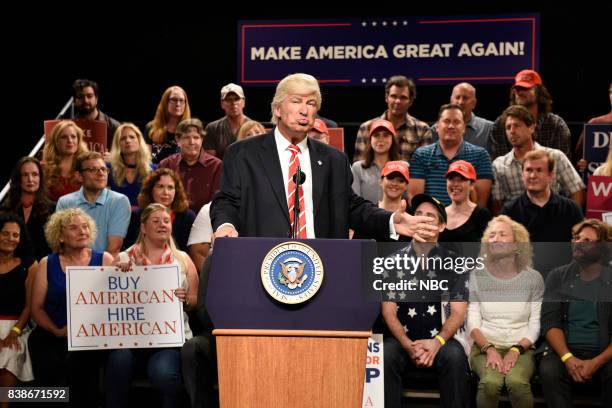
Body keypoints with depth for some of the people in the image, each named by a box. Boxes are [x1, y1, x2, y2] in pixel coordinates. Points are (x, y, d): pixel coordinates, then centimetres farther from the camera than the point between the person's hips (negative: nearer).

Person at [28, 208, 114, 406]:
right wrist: (57, 331, -9)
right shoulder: (47, 264, 10)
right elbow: (37, 307, 6)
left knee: (78, 361, -29)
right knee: (48, 366, -27)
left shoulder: (104, 260, 8)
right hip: (52, 334, 1)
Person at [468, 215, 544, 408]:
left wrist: (516, 350, -12)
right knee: (491, 382, -34)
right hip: (485, 346, 0)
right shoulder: (477, 276, 5)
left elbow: (536, 325, 4)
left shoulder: (533, 278, 4)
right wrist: (489, 349, -14)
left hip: (521, 348, 0)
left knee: (517, 382, -34)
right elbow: (472, 322, 2)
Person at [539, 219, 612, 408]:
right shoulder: (557, 277, 9)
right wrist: (568, 358, -17)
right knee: (549, 371, -32)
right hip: (563, 349, 1)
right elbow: (550, 322, 0)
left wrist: (596, 363, -17)